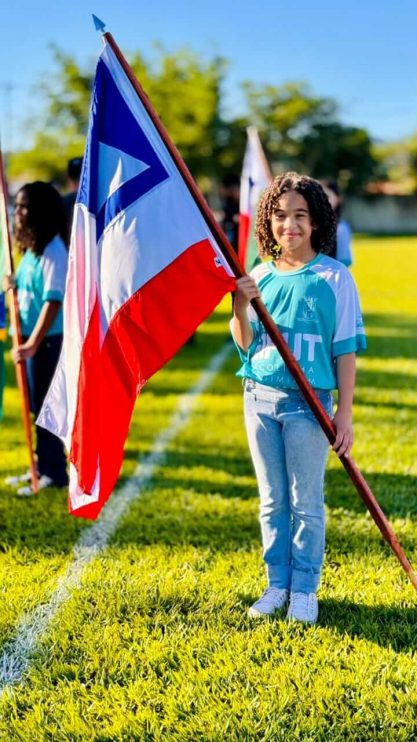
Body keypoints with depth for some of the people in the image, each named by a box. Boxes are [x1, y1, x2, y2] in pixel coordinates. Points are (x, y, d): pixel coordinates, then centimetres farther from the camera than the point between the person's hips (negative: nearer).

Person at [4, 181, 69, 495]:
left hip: (47, 339, -9)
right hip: (30, 337, 9)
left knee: (46, 404, -3)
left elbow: (53, 301, -23)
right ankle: (42, 466, 26)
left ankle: (54, 473, 4)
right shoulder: (31, 248, 12)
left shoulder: (53, 251, -17)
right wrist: (12, 287, 4)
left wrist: (33, 344, -26)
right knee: (36, 404, 15)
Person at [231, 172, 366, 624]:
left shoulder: (334, 278, -5)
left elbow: (346, 349, -4)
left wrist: (345, 412, -8)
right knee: (272, 501, 12)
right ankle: (277, 585, 23)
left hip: (308, 403, -4)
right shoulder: (259, 277, 6)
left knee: (306, 503, 3)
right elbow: (245, 346, 6)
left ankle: (304, 590, 16)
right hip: (260, 398, 4)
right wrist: (240, 308, -13)